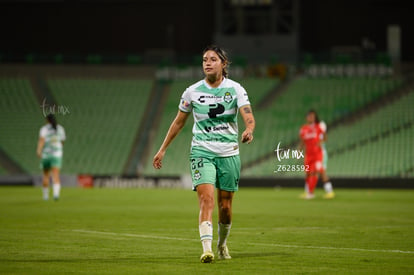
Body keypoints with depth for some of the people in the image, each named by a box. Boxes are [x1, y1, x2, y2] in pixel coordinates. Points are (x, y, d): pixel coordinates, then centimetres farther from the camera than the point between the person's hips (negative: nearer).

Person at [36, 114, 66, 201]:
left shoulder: (44, 129, -2)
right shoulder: (60, 129, 10)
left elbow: (41, 139, -18)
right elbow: (62, 141, 20)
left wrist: (39, 150, -30)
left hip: (46, 154, -1)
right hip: (57, 154, 1)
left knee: (46, 175, 16)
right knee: (55, 175, -11)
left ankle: (45, 195, 22)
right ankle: (56, 193, -35)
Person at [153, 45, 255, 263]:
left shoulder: (235, 89, -2)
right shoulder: (192, 91, 1)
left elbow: (249, 117, -13)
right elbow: (178, 122, 12)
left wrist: (249, 130, -37)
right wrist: (162, 149, 13)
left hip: (229, 153, 1)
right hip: (202, 152, -1)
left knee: (225, 207, 8)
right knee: (206, 199, -20)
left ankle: (222, 244, 34)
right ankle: (206, 249, -29)